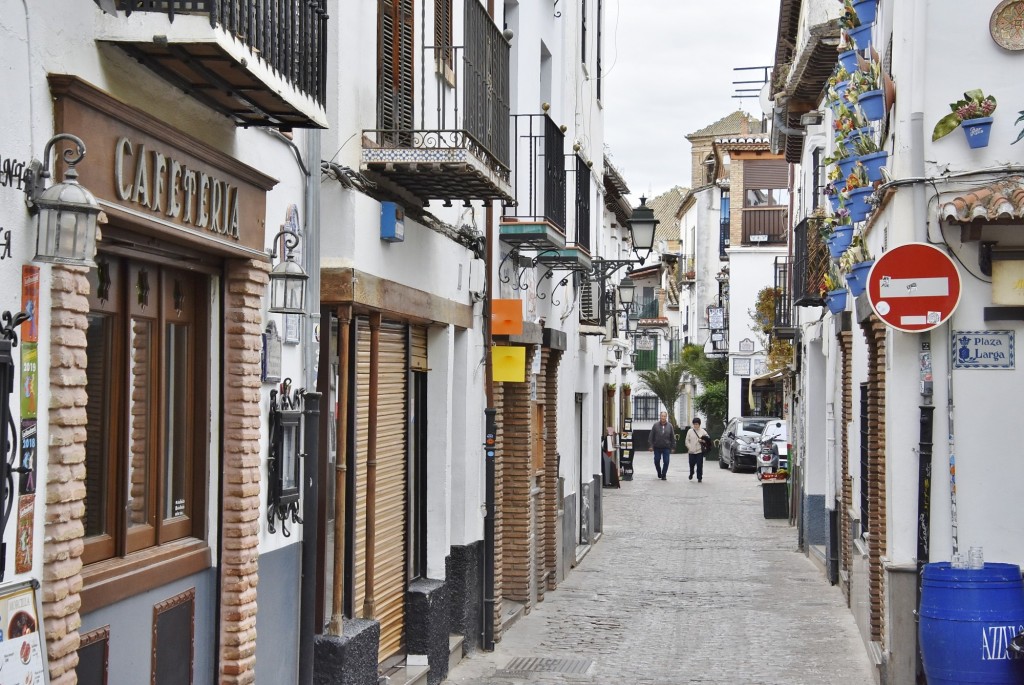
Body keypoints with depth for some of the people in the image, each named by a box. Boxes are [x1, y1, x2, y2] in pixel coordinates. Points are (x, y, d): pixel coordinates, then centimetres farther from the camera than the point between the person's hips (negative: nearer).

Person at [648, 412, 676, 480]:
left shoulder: (669, 426, 3)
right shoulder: (655, 425, -1)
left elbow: (672, 437, 7)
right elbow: (651, 436, 0)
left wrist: (672, 447, 4)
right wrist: (651, 445, -5)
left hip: (666, 447, 0)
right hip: (657, 447, 0)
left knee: (666, 462, -4)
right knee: (657, 461, 5)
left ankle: (664, 475, 7)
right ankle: (659, 473, 27)